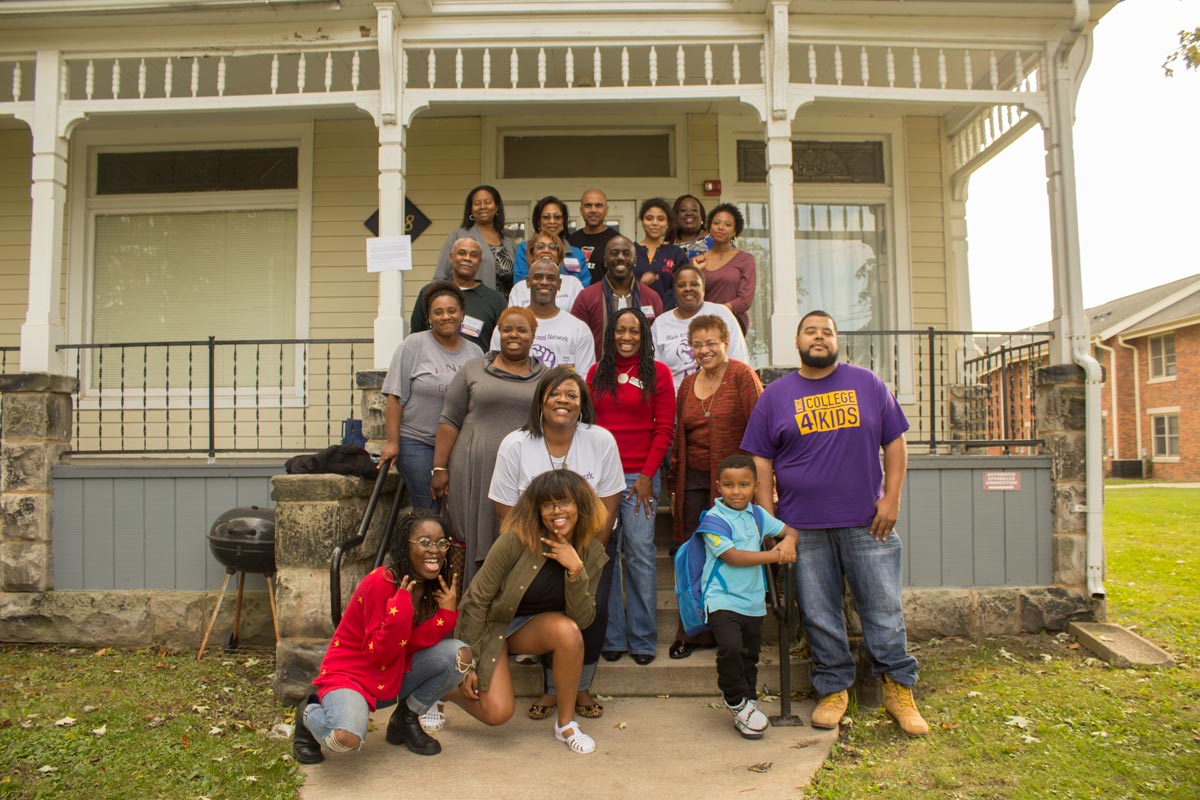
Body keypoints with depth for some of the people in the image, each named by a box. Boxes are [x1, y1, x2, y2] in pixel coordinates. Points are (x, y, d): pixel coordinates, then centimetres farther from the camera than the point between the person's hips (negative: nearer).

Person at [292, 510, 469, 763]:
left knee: (459, 654, -17)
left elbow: (414, 643, -10)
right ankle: (311, 714, 4)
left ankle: (406, 720, 7)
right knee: (347, 738, -36)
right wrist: (401, 607, -35)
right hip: (349, 673, -6)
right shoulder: (380, 582, -23)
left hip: (395, 674, 6)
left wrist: (447, 613, -22)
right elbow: (379, 654, -22)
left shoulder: (436, 586, -2)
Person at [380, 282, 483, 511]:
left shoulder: (475, 352, 10)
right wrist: (392, 442, -9)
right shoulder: (414, 345, -2)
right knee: (427, 510, -4)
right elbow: (395, 397, -4)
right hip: (417, 442, -3)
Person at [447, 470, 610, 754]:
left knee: (567, 630, -30)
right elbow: (476, 599, -17)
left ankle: (566, 723, -10)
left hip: (531, 627, 4)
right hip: (489, 626, -3)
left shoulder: (592, 554, -12)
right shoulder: (516, 540, -25)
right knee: (497, 712, -18)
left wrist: (576, 570, -29)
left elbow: (582, 619, -15)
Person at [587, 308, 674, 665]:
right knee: (603, 554, 3)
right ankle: (611, 636, 14)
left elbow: (664, 428, 0)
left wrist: (647, 475, -6)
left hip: (639, 476, -2)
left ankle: (643, 639, 6)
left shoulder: (657, 372, 4)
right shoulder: (597, 372, 12)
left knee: (639, 553, -6)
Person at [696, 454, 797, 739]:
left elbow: (788, 530, 19)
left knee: (750, 656, 14)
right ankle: (737, 701, -2)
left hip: (753, 601, 7)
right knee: (730, 647, -24)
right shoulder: (714, 519, -12)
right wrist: (774, 555, -15)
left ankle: (748, 703, 32)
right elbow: (732, 556, -18)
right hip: (723, 599, -6)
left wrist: (788, 542, -7)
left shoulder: (757, 515, 9)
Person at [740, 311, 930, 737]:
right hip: (804, 527, 0)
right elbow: (761, 461, 5)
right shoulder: (776, 395, 7)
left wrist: (892, 498, -1)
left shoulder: (867, 383, 8)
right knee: (819, 615, 6)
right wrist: (769, 519, -2)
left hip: (867, 522, 0)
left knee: (884, 609, 4)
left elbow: (894, 442, 9)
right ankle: (833, 690, 21)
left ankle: (899, 690, 19)